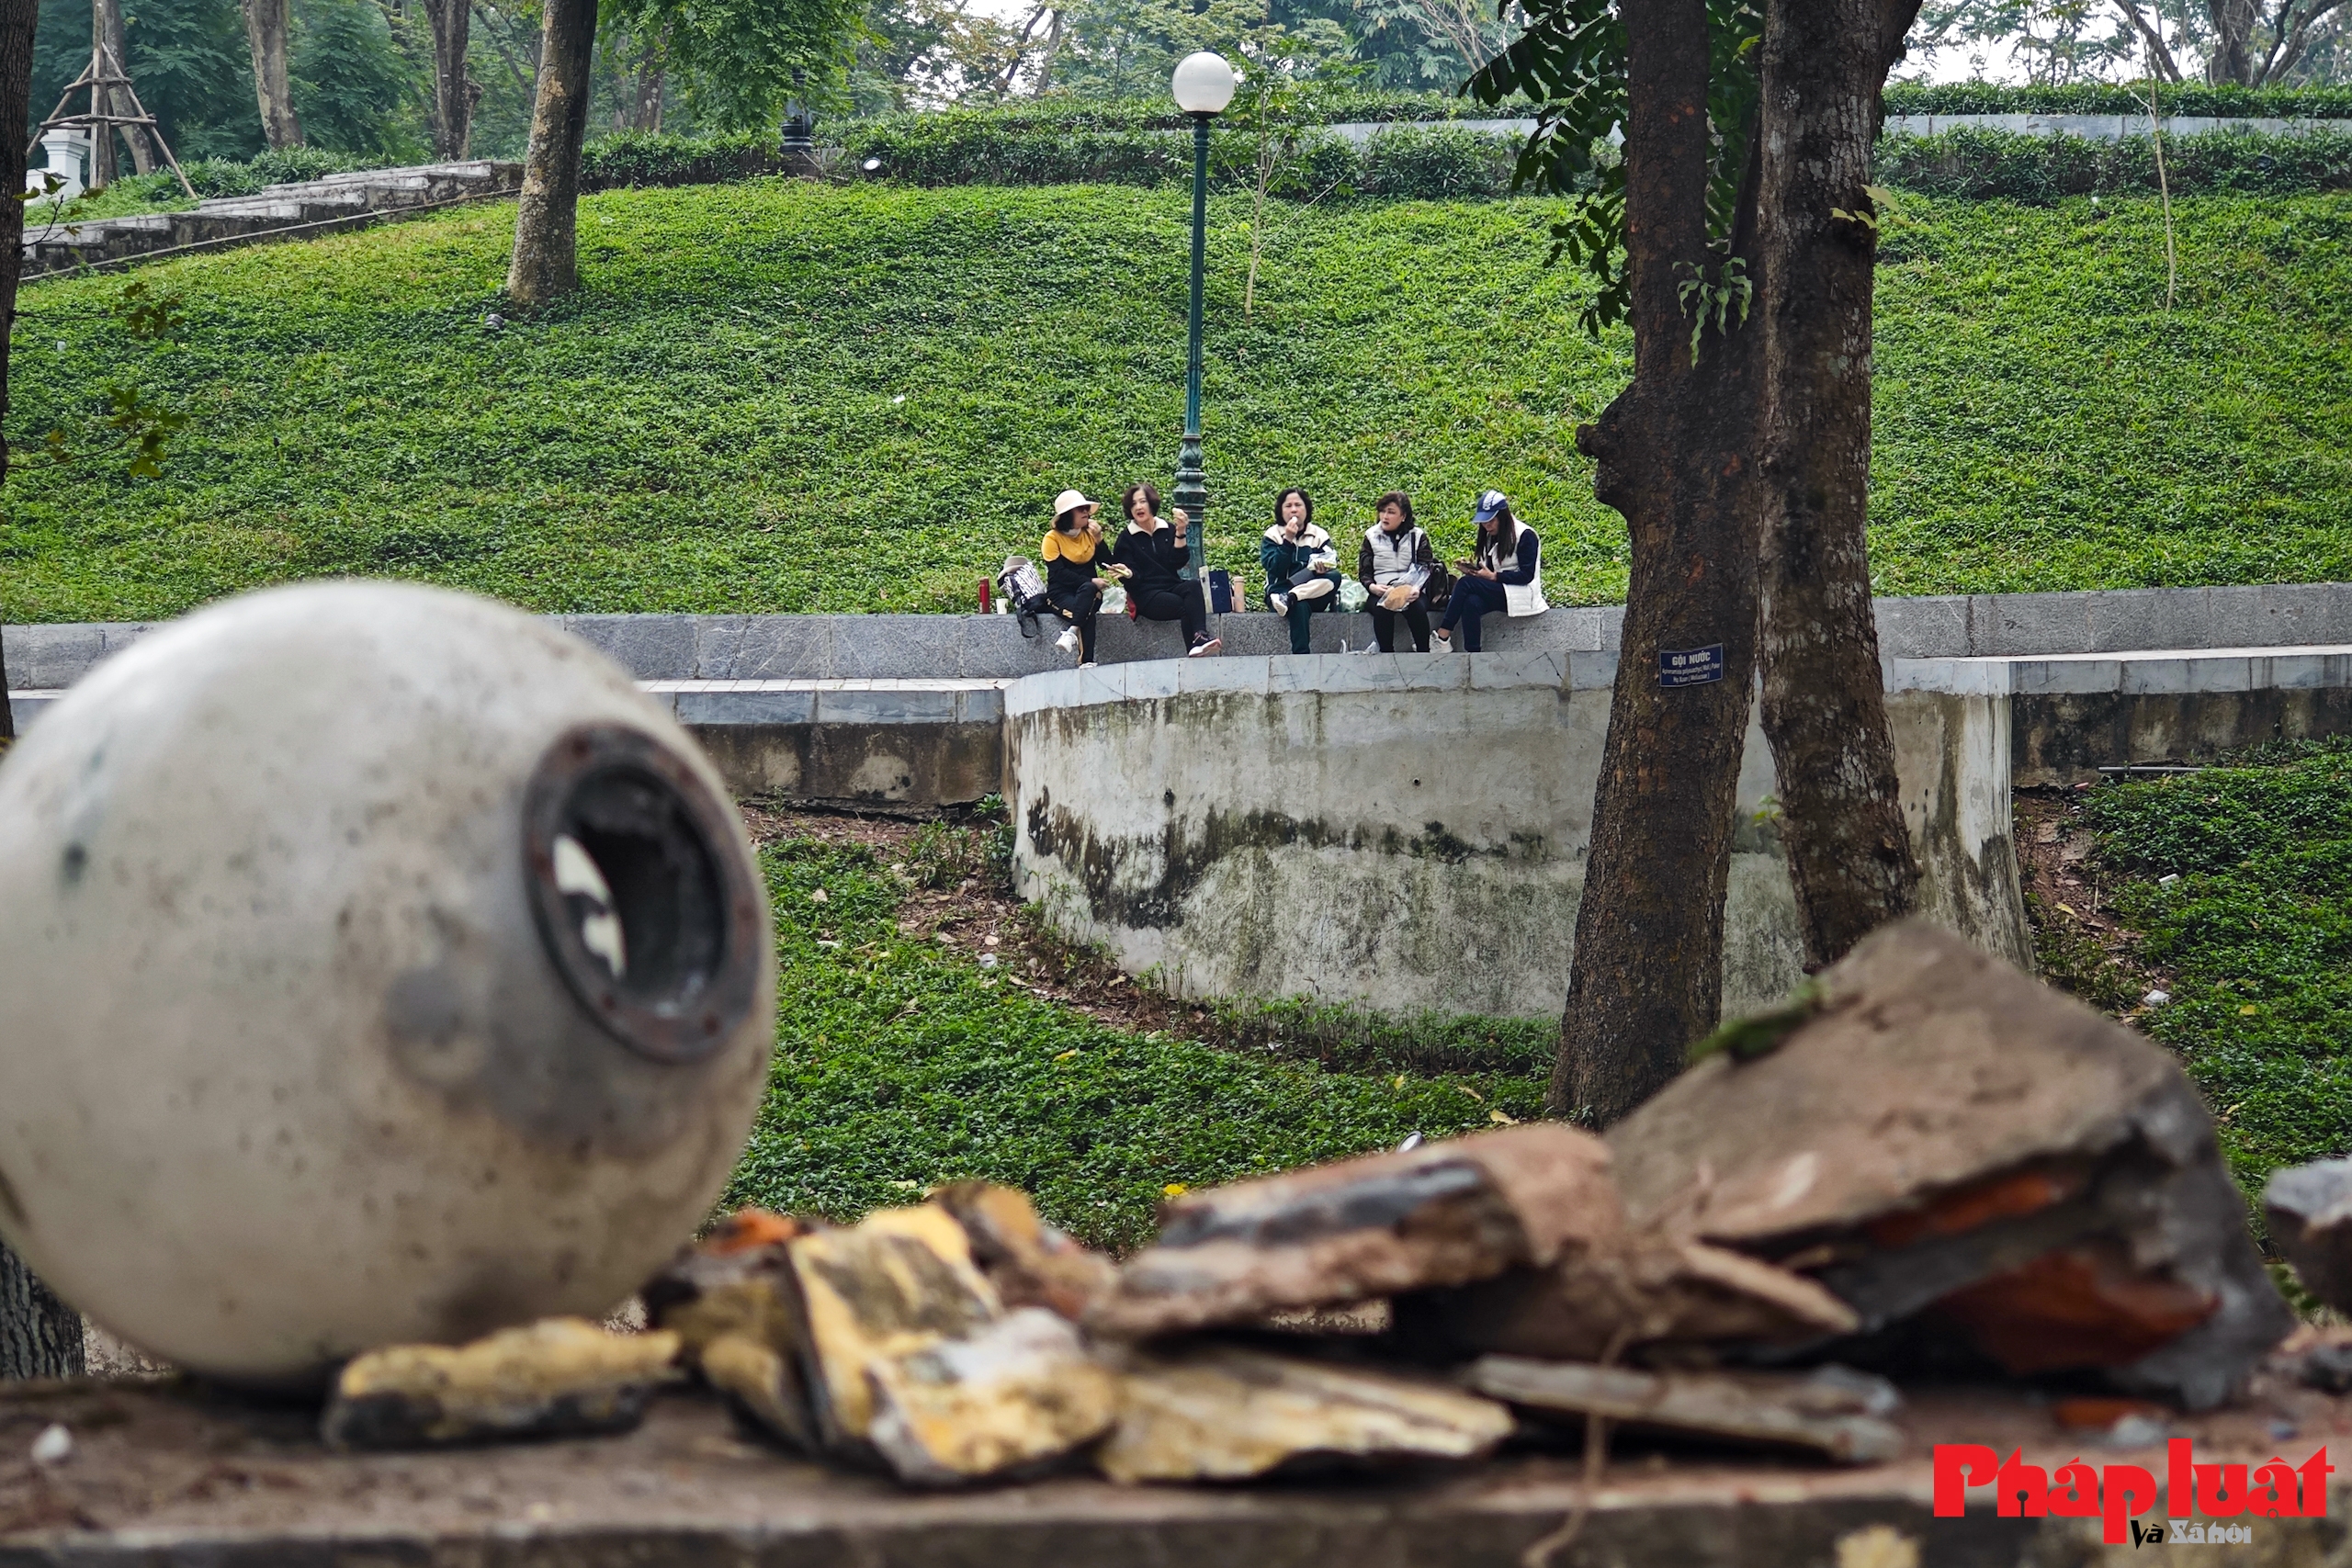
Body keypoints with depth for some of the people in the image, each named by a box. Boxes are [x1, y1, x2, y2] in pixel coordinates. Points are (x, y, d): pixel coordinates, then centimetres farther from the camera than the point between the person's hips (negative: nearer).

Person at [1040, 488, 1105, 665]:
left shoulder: (1089, 533, 9)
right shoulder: (1053, 538, -4)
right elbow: (1058, 573, -14)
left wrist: (1098, 539, -12)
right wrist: (1090, 581, -21)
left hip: (1089, 592, 3)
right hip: (1061, 593, -3)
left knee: (1088, 589, -37)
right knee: (1087, 616, -36)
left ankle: (1073, 632, -45)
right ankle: (1086, 662, -40)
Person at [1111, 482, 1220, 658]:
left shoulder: (1167, 531, 13)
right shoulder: (1127, 538, 6)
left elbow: (1179, 563, 1)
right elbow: (1134, 577, 1)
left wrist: (1180, 533, -8)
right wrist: (1128, 573, -23)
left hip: (1172, 586, 3)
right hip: (1146, 595, -3)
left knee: (1193, 587, -32)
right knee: (1185, 605, -32)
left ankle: (1199, 637, -48)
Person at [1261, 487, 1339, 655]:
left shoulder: (1320, 536, 11)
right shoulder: (1272, 536, 8)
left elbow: (1330, 566, -2)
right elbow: (1274, 569, -6)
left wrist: (1322, 568, -26)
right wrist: (1288, 541, -14)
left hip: (1315, 596, 2)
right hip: (1279, 590, -2)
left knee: (1334, 576, -30)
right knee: (1299, 606, -39)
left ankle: (1288, 598, -40)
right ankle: (1301, 654, -47)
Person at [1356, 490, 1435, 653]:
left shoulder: (1417, 537, 11)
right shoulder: (1371, 537, 13)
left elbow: (1426, 570, 2)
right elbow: (1364, 572, 9)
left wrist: (1417, 588, -21)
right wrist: (1372, 587, -15)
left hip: (1410, 592, 0)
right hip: (1380, 593, 0)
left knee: (1417, 608, -34)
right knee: (1382, 609, -35)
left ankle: (1423, 654, -27)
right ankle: (1386, 655, -31)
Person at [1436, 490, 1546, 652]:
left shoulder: (1525, 535, -8)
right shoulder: (1491, 537, 14)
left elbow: (1526, 575, -13)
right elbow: (1489, 570, 14)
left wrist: (1493, 576, -18)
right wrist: (1474, 571, -8)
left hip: (1522, 595, -6)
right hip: (1498, 592, 6)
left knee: (1466, 584, -25)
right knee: (1471, 603, -31)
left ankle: (1443, 636, -23)